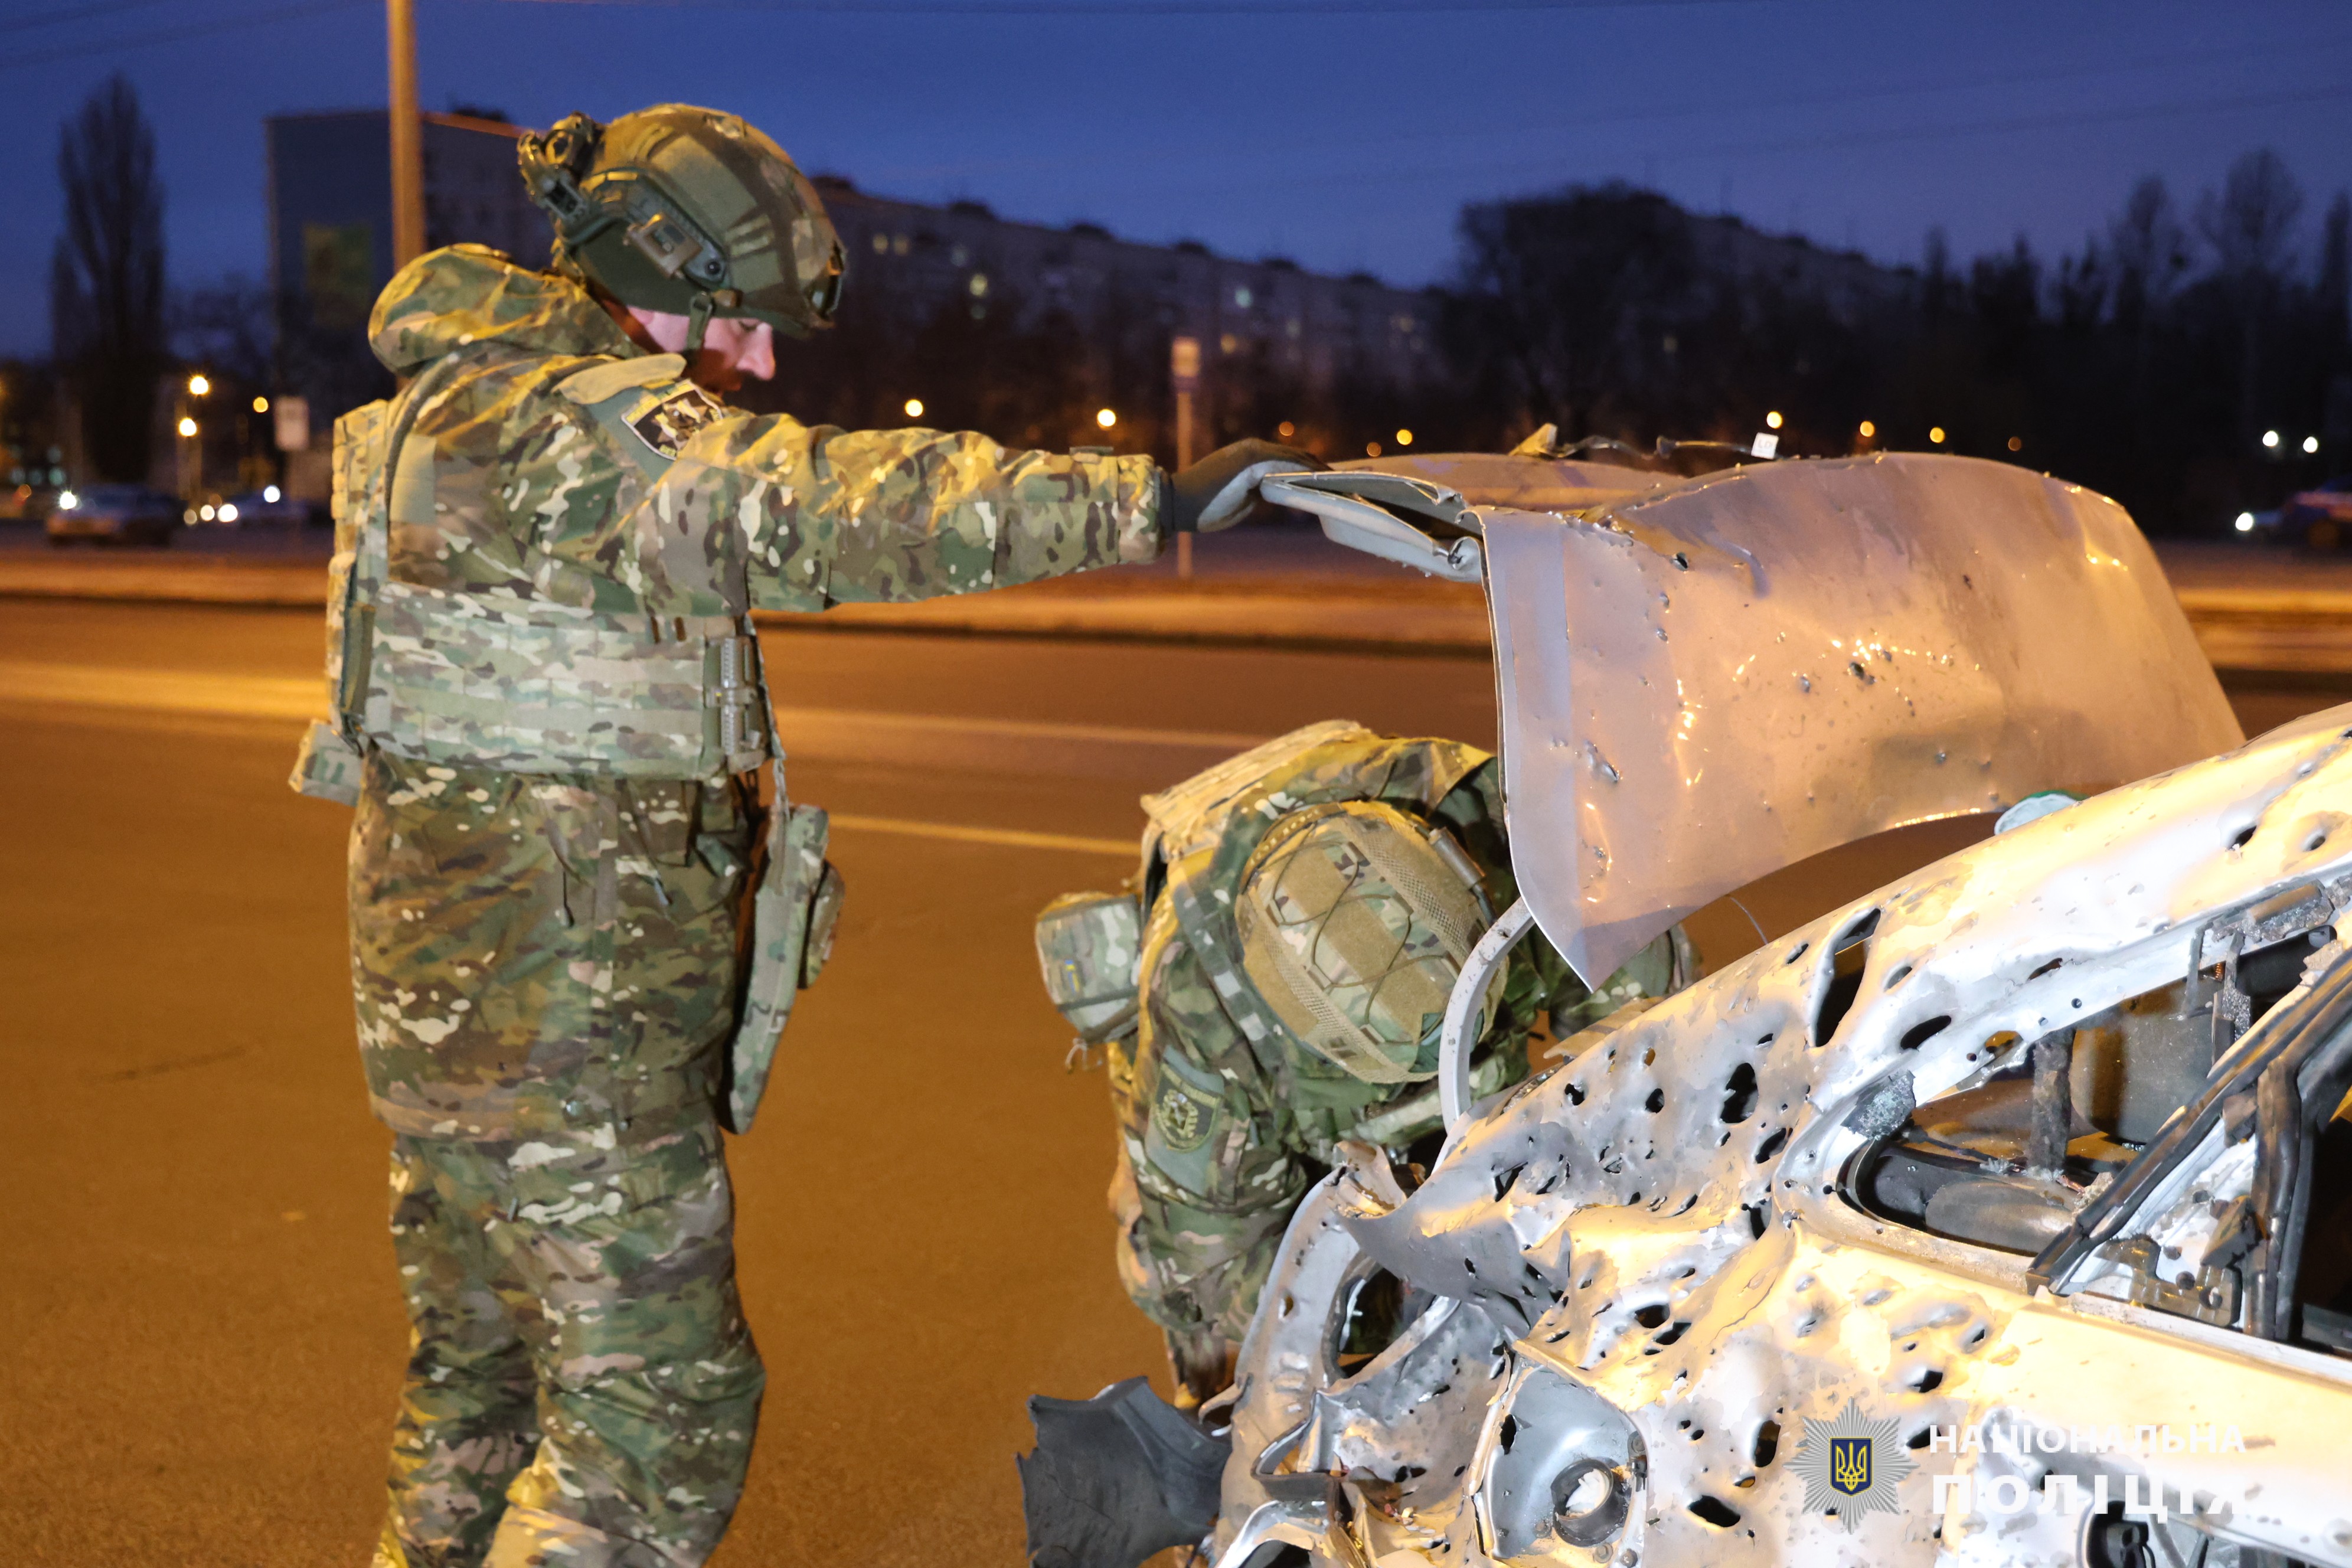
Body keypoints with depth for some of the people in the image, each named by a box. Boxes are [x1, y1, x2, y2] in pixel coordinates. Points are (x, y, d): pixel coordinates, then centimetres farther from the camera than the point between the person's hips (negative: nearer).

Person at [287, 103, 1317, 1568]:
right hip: (561, 1009, -11)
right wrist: (1156, 500, -30)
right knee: (662, 1402, -3)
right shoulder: (580, 421, -17)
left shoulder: (468, 403, 16)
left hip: (452, 990, 11)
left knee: (487, 1366, 22)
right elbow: (839, 502, -29)